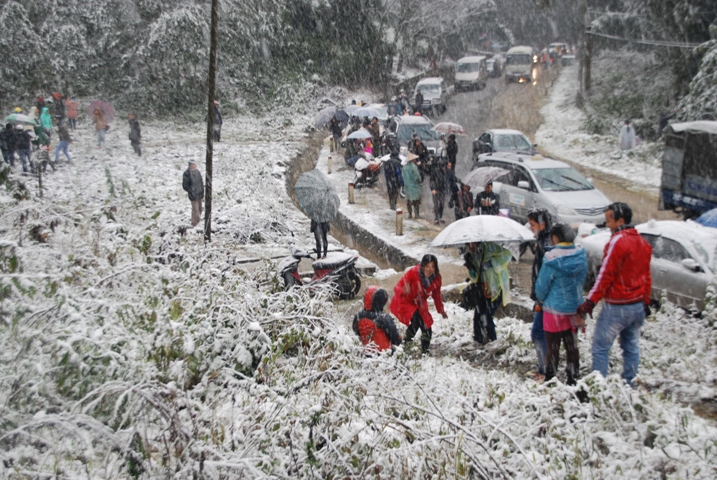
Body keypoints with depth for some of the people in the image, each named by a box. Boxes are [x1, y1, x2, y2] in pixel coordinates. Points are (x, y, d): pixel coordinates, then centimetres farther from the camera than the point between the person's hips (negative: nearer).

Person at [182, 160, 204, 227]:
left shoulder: (197, 172, 5)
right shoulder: (186, 174, -16)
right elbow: (185, 186, -14)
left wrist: (202, 191, 8)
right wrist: (191, 192, -14)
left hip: (199, 194, 7)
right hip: (193, 195, -7)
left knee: (199, 209, 16)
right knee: (195, 209, -3)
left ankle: (197, 221, 34)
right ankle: (194, 224, 12)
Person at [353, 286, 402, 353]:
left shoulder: (358, 317, -1)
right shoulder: (384, 318, -17)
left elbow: (357, 333, 16)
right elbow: (396, 337, -9)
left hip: (367, 352, 5)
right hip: (384, 352, -5)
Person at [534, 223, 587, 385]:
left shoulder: (552, 258, -20)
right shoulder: (581, 256, -4)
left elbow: (542, 285, -12)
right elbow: (582, 280, 8)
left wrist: (541, 299, 8)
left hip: (555, 309, -5)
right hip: (575, 307, 5)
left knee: (553, 347, 7)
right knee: (572, 346, 16)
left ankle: (550, 379, 15)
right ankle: (573, 379, 24)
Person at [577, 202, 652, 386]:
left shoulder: (618, 241, -17)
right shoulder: (642, 242, 10)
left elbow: (606, 275, -19)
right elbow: (646, 276, 17)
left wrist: (590, 301, -16)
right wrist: (645, 301, 24)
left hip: (616, 307, -8)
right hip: (638, 305, 8)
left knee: (600, 347, -1)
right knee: (631, 347, 15)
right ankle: (629, 384, 22)